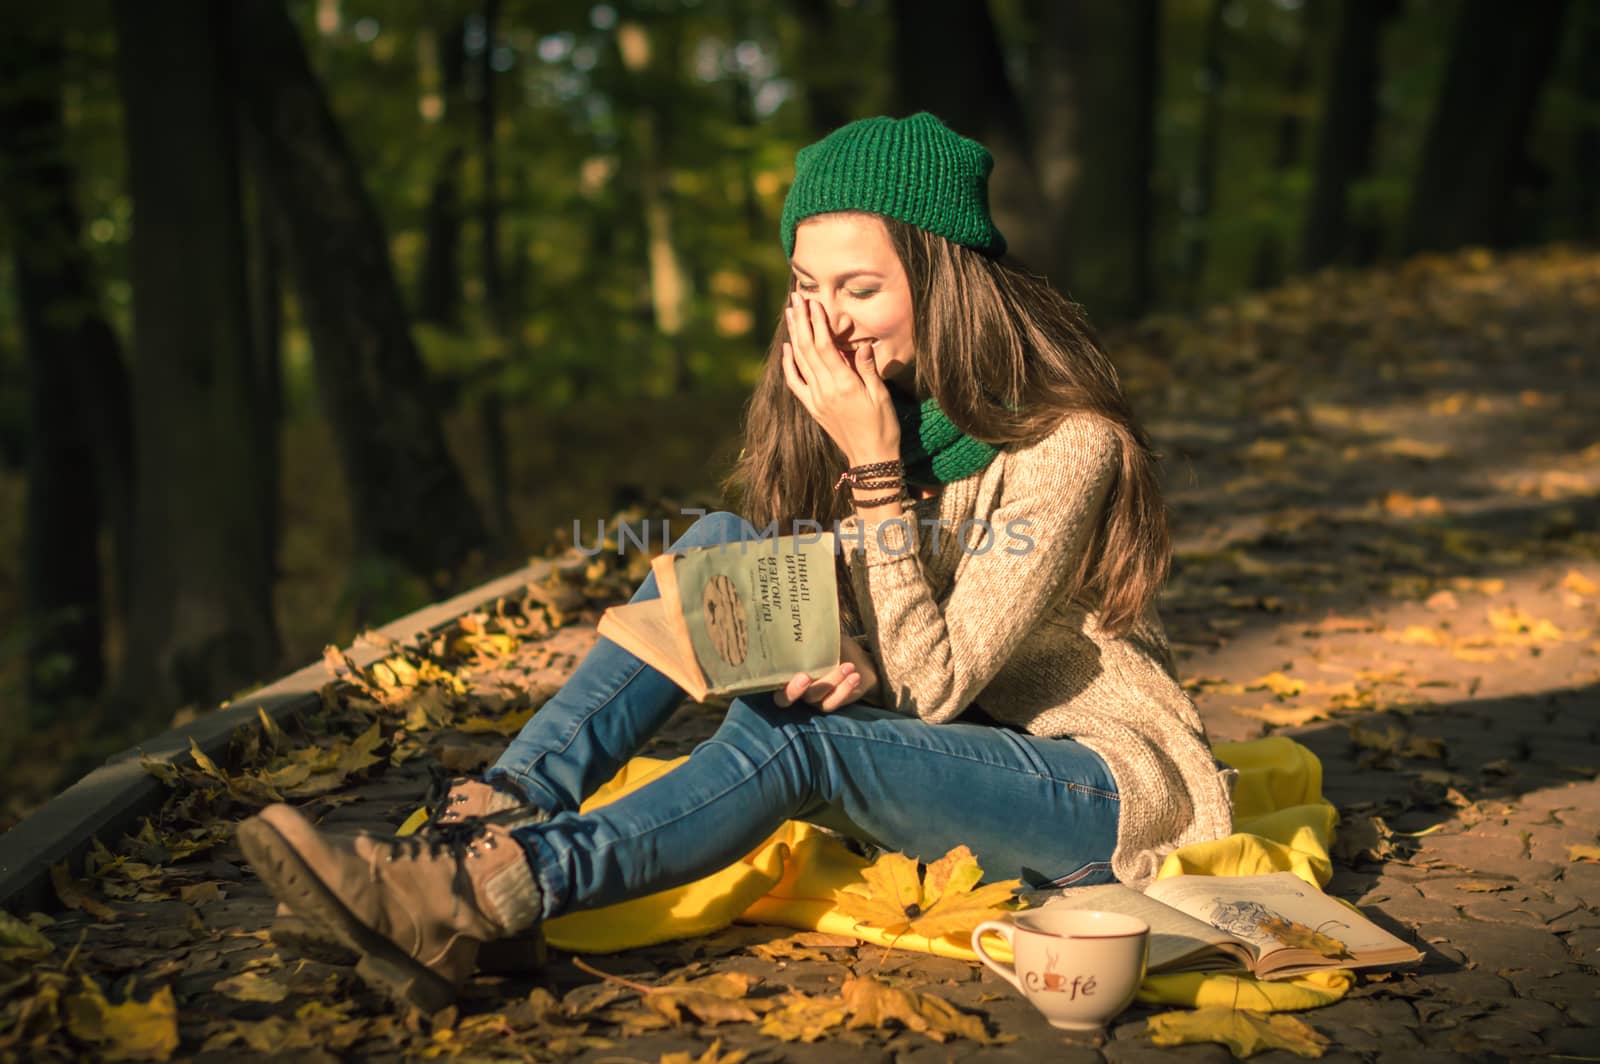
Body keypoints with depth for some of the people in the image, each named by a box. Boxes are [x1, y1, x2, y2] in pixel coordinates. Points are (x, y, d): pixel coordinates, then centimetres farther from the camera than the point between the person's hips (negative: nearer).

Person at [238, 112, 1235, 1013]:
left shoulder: (1064, 442, -21)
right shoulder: (896, 407, 0)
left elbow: (935, 685, -21)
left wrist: (874, 462, -26)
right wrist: (855, 663, -19)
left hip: (1109, 785, -6)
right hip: (945, 743, 6)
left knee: (788, 741, -34)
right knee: (725, 548, -13)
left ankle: (471, 902, -38)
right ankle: (492, 820, -26)